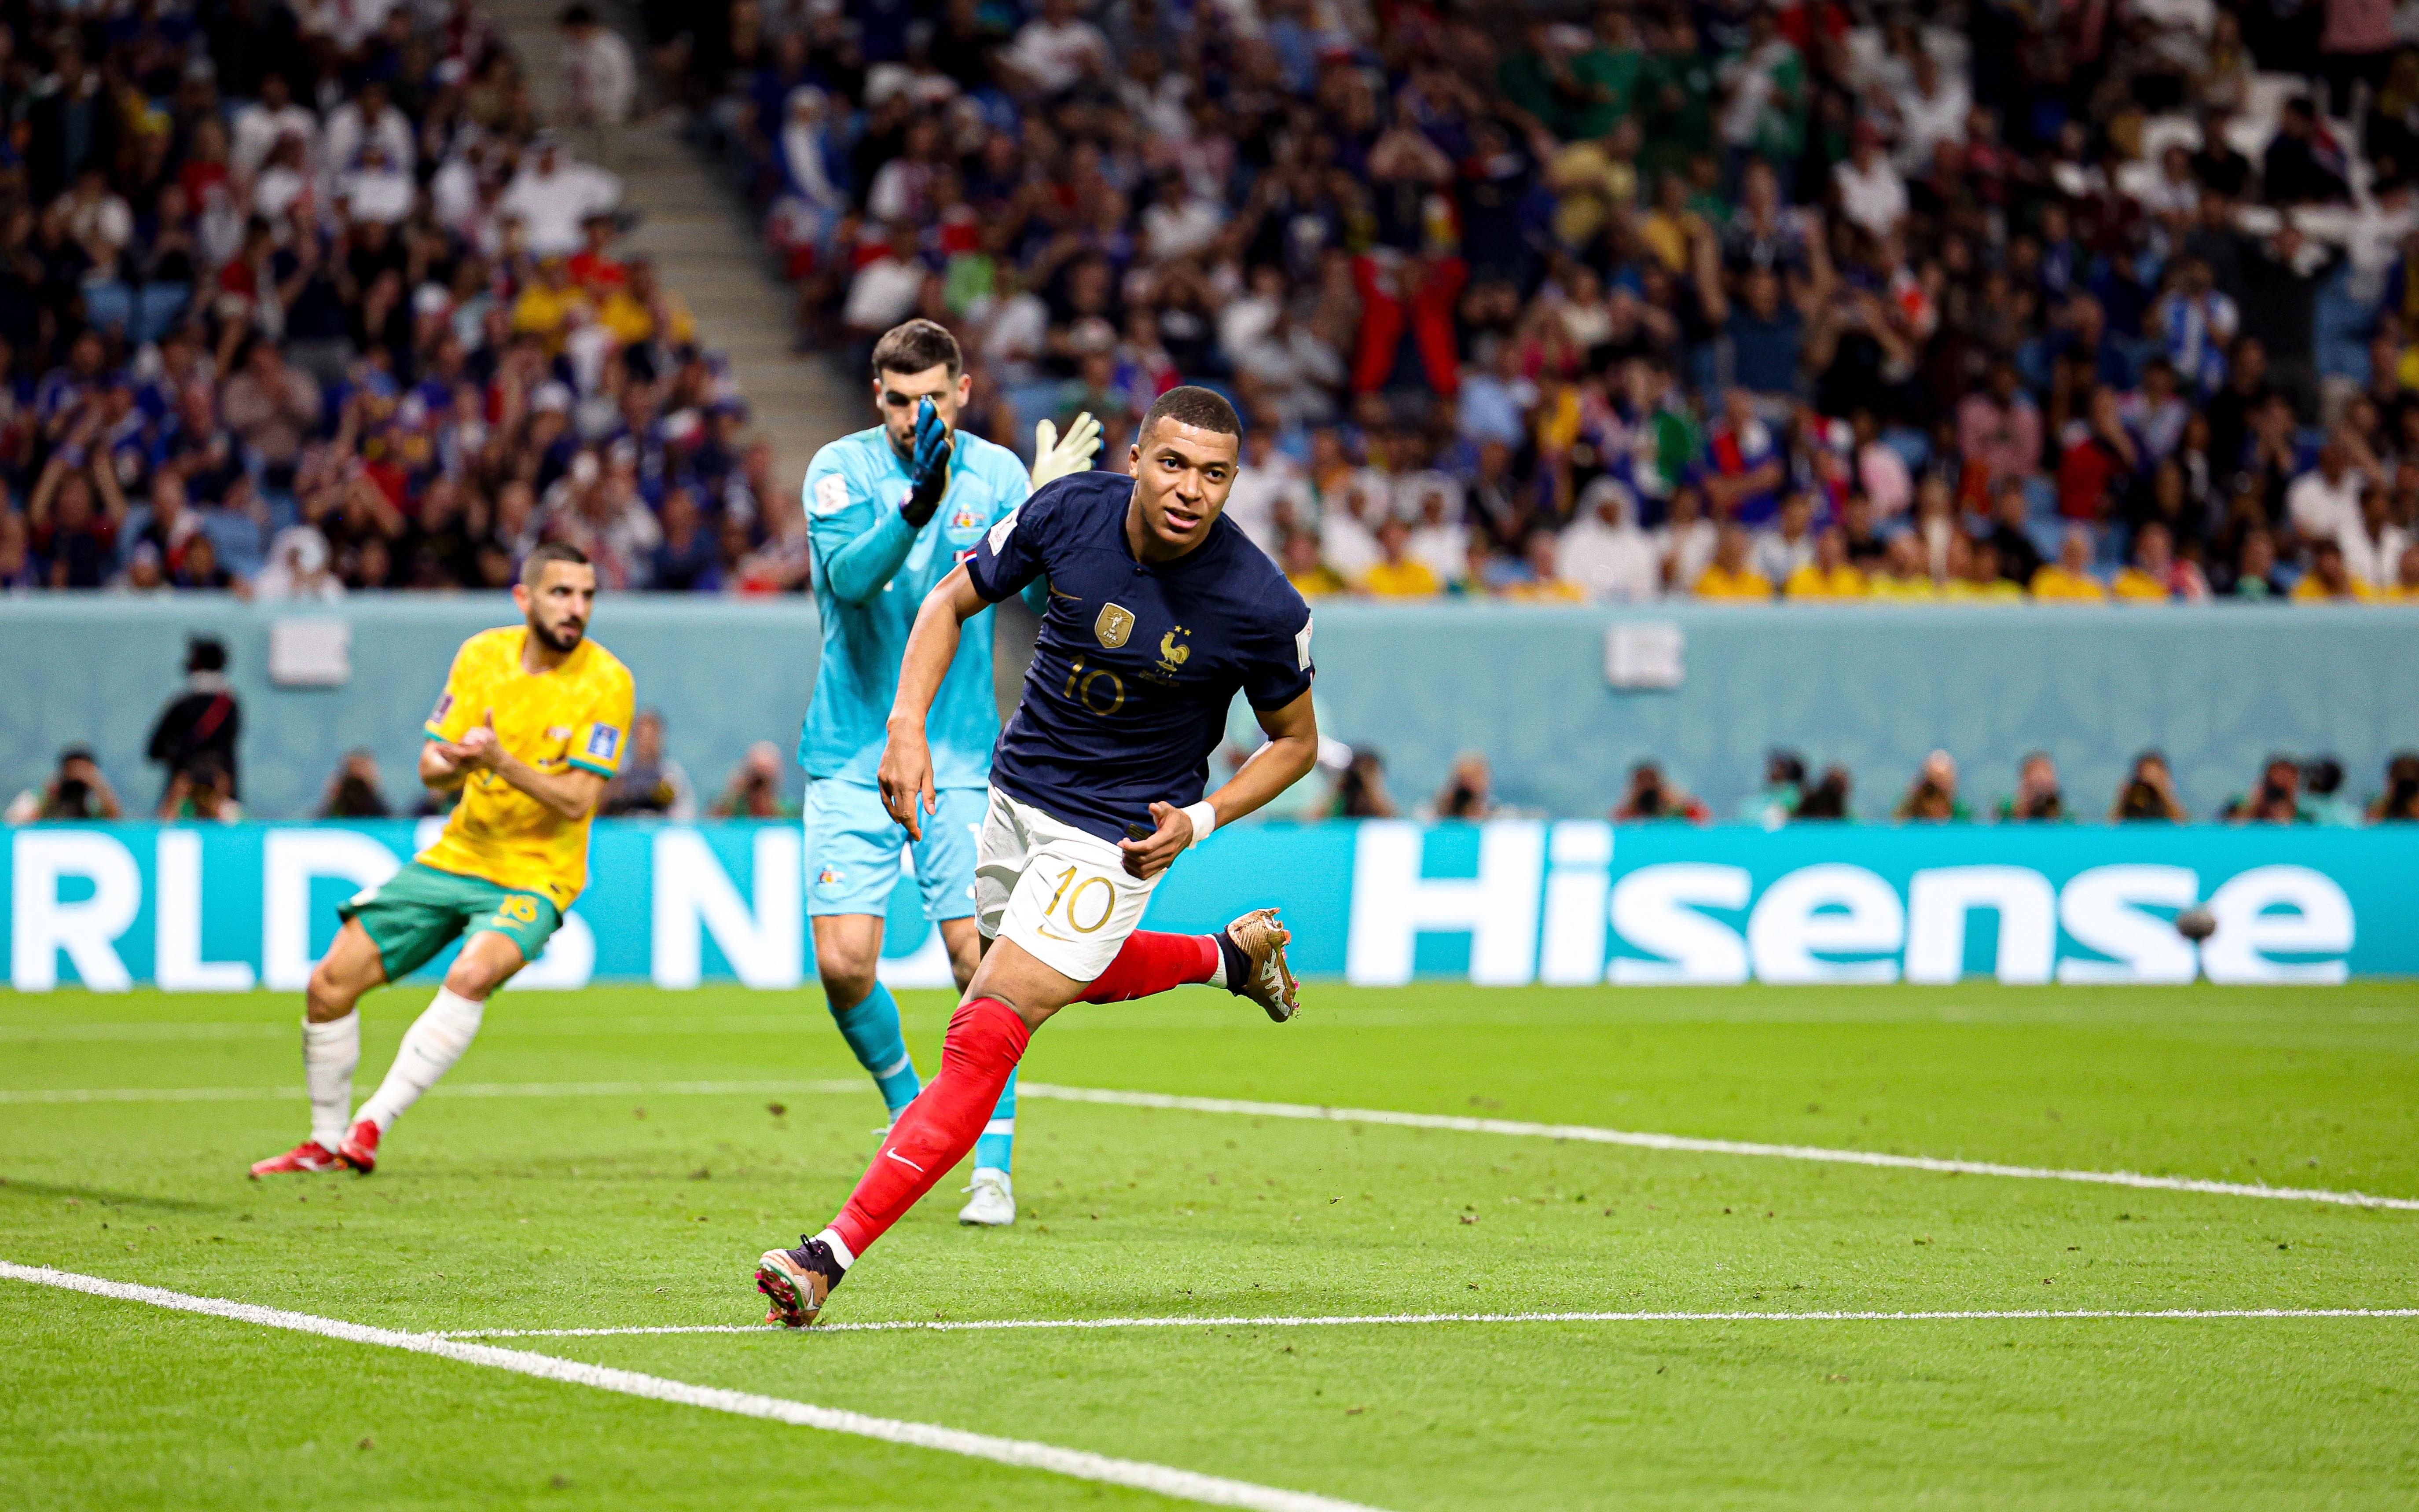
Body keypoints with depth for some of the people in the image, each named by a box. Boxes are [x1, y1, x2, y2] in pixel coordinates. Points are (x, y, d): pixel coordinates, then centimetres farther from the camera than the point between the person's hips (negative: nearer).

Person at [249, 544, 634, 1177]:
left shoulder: (606, 681, -13)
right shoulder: (482, 654, 0)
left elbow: (578, 799, -18)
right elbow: (430, 766, 1)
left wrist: (501, 760, -31)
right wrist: (454, 763, -23)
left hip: (534, 878, -5)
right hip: (454, 857, 5)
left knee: (472, 974, -34)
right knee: (329, 985, -2)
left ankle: (372, 1125, -27)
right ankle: (325, 1142, 18)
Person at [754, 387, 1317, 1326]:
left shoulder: (1261, 608, -22)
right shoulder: (1069, 512, -15)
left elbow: (1296, 740, -4)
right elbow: (953, 599, 1)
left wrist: (1200, 819, -17)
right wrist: (908, 728, -12)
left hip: (1116, 834, -6)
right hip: (1017, 792, 6)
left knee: (987, 1031, -15)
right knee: (1056, 982, 29)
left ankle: (835, 1253, -17)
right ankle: (1230, 954, 51)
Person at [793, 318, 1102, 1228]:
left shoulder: (996, 474, 0)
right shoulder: (842, 469, -6)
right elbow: (850, 575, -23)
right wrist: (916, 503, -40)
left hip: (962, 757, 1)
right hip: (852, 754, -1)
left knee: (978, 957, -8)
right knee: (843, 961, -6)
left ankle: (993, 1166, -1)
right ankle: (907, 1106, 22)